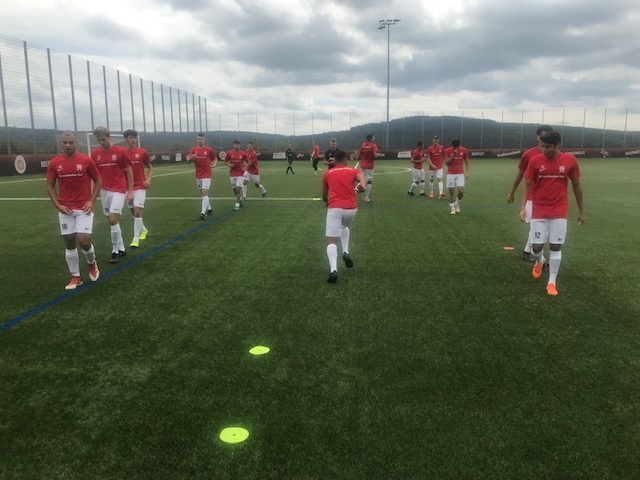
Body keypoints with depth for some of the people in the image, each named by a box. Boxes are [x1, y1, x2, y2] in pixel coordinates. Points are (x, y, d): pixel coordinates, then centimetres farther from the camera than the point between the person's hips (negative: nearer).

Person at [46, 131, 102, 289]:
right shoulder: (54, 163, 1)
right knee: (69, 243, 5)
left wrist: (91, 201, -6)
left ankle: (92, 263, 21)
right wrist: (58, 205, -4)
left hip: (84, 208, -2)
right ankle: (75, 277, 17)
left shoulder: (86, 160, -5)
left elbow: (98, 181, 4)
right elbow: (50, 186, 9)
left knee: (84, 240, -12)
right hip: (65, 210, 2)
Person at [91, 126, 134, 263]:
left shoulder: (121, 151, -6)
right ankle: (121, 248, 22)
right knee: (112, 221, 9)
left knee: (113, 219, -13)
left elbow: (129, 172, -1)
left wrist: (130, 191, -4)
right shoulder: (95, 153, 4)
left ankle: (115, 251, -1)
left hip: (119, 190, -4)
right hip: (104, 191, 5)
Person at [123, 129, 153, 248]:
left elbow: (150, 167, 9)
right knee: (133, 211, 13)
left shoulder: (142, 152, -1)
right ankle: (143, 229, 38)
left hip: (140, 186, -2)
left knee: (137, 210, -13)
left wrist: (148, 179, -6)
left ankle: (136, 238, -6)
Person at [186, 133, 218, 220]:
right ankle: (209, 209, 31)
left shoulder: (209, 149, -4)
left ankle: (203, 212, -20)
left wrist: (214, 164, -13)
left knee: (205, 193, -14)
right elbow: (188, 160, -2)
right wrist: (191, 157, -24)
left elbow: (215, 158, 9)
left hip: (206, 175, -5)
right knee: (203, 193, 14)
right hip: (198, 176, 5)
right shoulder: (193, 149, 5)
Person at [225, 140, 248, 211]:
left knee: (238, 188, -13)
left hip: (240, 174, -2)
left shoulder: (243, 154, -2)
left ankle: (237, 205, -10)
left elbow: (245, 162, 13)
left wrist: (244, 167, -6)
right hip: (232, 174, 2)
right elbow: (225, 162, 8)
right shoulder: (229, 153, -1)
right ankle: (240, 199, 34)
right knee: (234, 189, 8)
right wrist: (229, 165, -13)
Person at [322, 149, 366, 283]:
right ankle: (346, 252, 16)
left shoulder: (328, 173, 18)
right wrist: (362, 186, -31)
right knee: (345, 227, 35)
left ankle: (333, 270, -26)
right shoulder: (353, 171, 16)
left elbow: (324, 196, 30)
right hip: (352, 209, 2)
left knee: (331, 241, -4)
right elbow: (361, 177, -11)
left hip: (335, 208, -2)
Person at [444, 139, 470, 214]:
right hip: (450, 174, -1)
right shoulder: (448, 150, -6)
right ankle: (452, 208, 12)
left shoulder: (464, 150, -1)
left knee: (461, 191, -12)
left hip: (460, 174, 1)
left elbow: (467, 161, 10)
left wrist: (467, 172, 1)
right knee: (451, 192, -1)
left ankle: (457, 203, 16)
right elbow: (446, 163, -10)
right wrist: (453, 154, -20)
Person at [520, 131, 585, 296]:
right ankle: (539, 261, 36)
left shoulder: (570, 160, -5)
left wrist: (581, 210, 10)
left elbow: (576, 186, 6)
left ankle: (552, 282, 13)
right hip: (539, 212, 0)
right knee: (536, 246, 0)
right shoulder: (535, 161, -6)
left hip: (559, 212, 0)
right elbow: (527, 185, -1)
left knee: (556, 247, 0)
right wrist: (523, 207, -13)